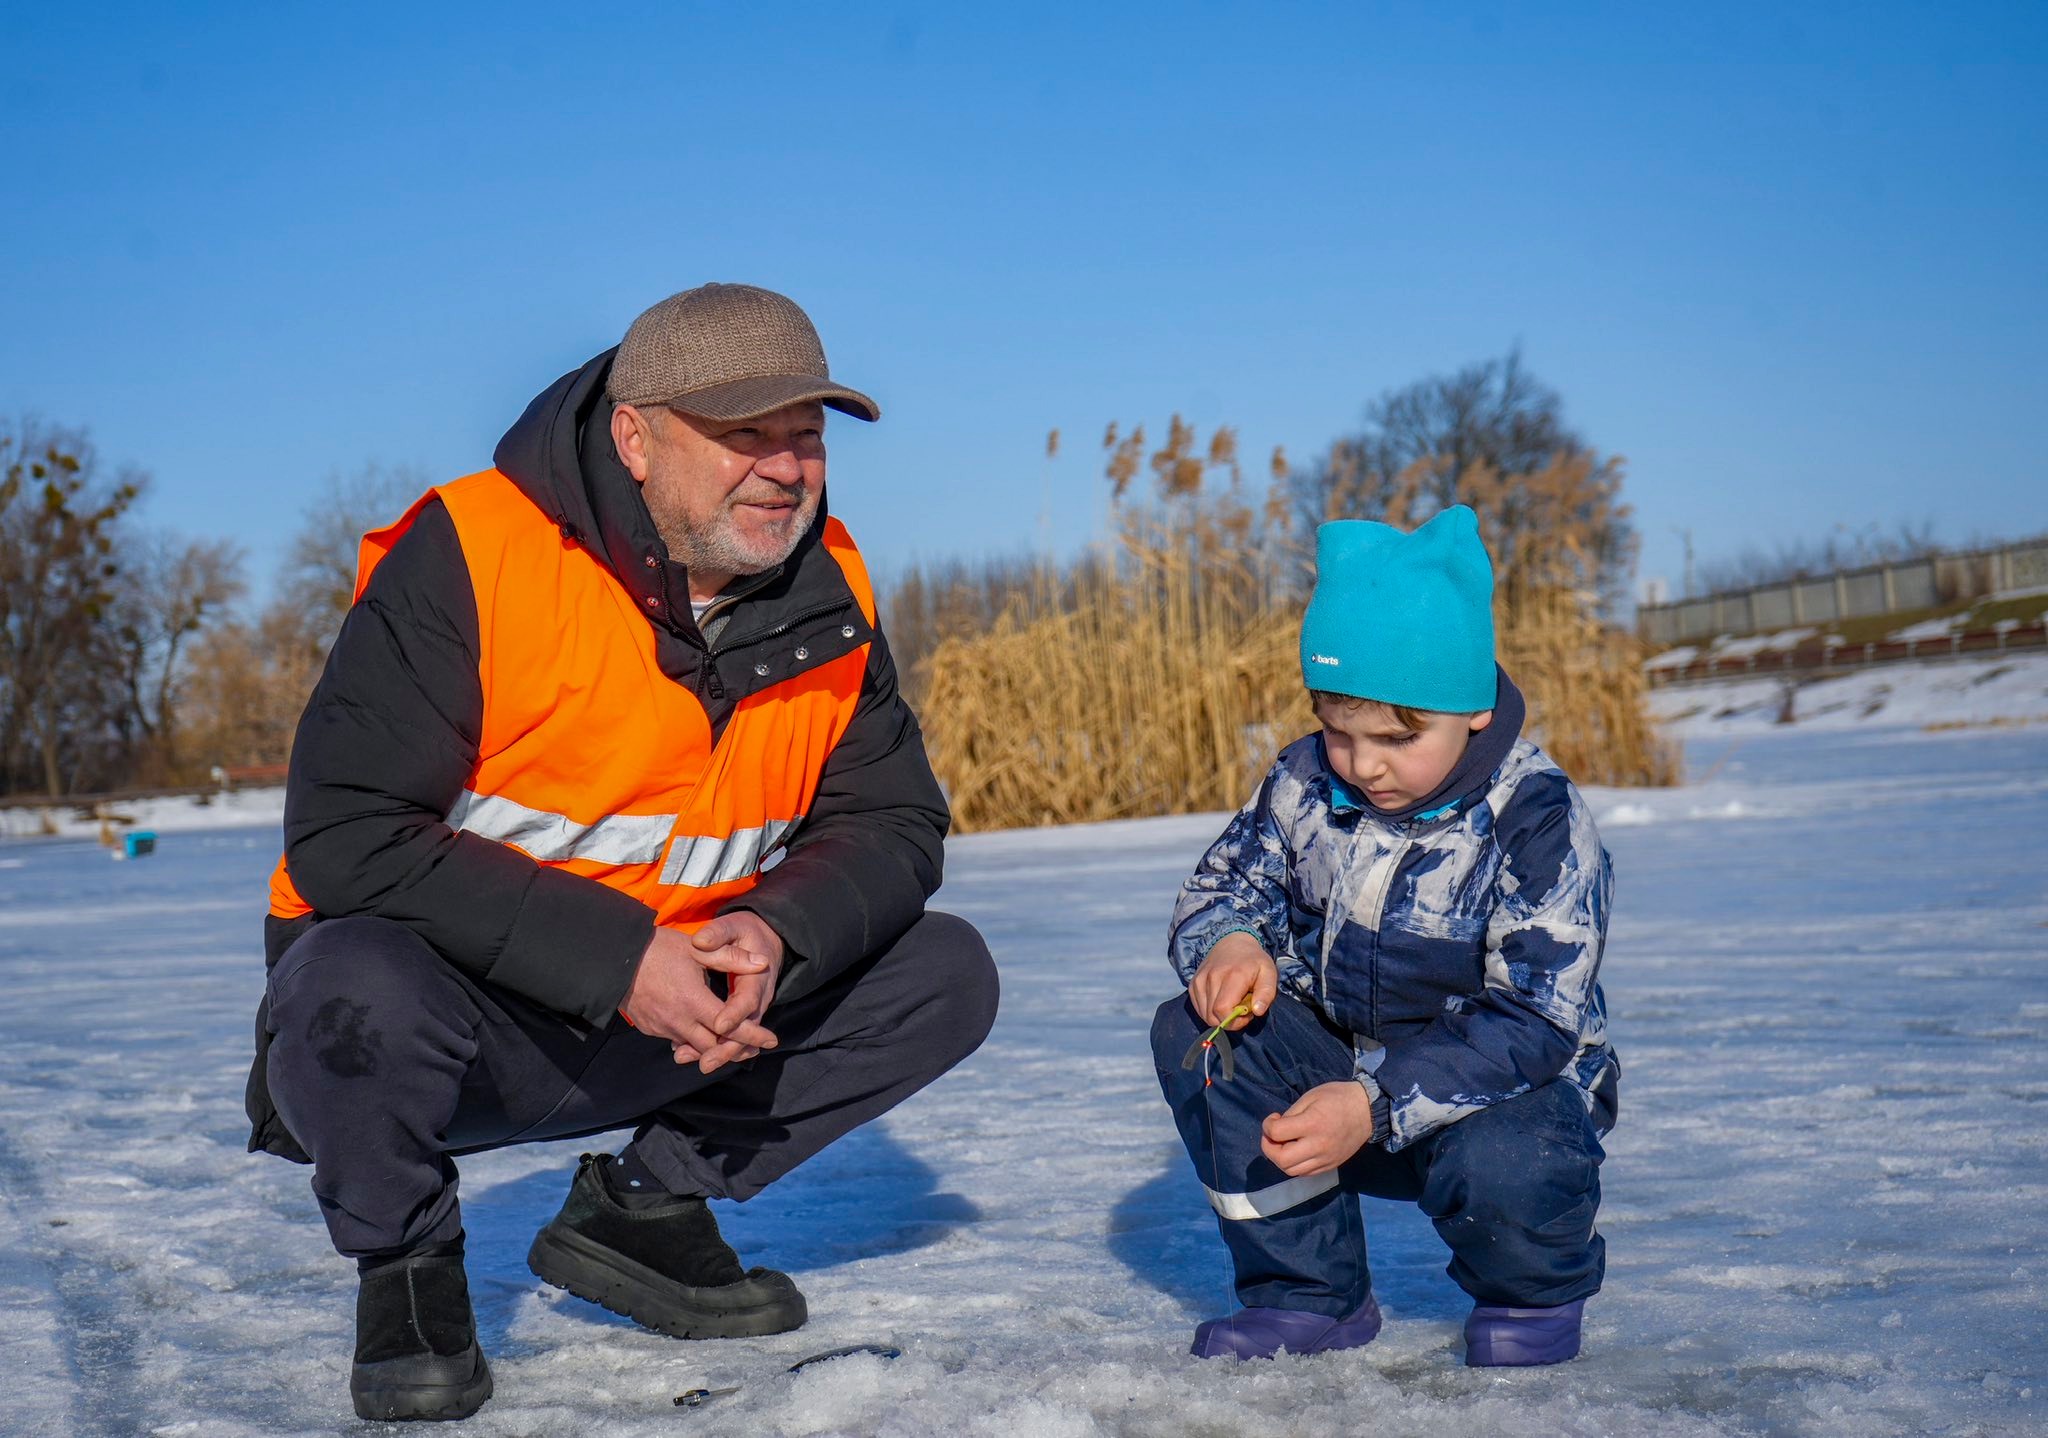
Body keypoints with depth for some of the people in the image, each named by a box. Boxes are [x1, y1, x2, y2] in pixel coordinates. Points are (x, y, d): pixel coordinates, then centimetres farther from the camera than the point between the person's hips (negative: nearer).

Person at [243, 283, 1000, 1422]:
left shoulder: (828, 593, -3)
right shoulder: (469, 554, -20)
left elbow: (894, 824, 2)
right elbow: (344, 837, -25)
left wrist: (778, 931, -21)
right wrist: (615, 955, -31)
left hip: (677, 1018, 5)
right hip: (455, 1009, -5)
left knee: (946, 976, -6)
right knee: (359, 987, -38)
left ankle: (642, 1202, 10)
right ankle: (407, 1260, -3)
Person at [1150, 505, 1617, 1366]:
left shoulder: (1536, 820, -21)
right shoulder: (1305, 785, -6)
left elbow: (1532, 1027, -25)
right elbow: (1222, 888, 4)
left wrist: (1375, 1107, -35)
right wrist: (1229, 943, -24)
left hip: (1505, 1085, -5)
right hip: (1336, 1065, 5)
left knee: (1501, 1168, -37)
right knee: (1191, 1036, -17)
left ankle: (1534, 1295, 3)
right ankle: (1307, 1296, -4)